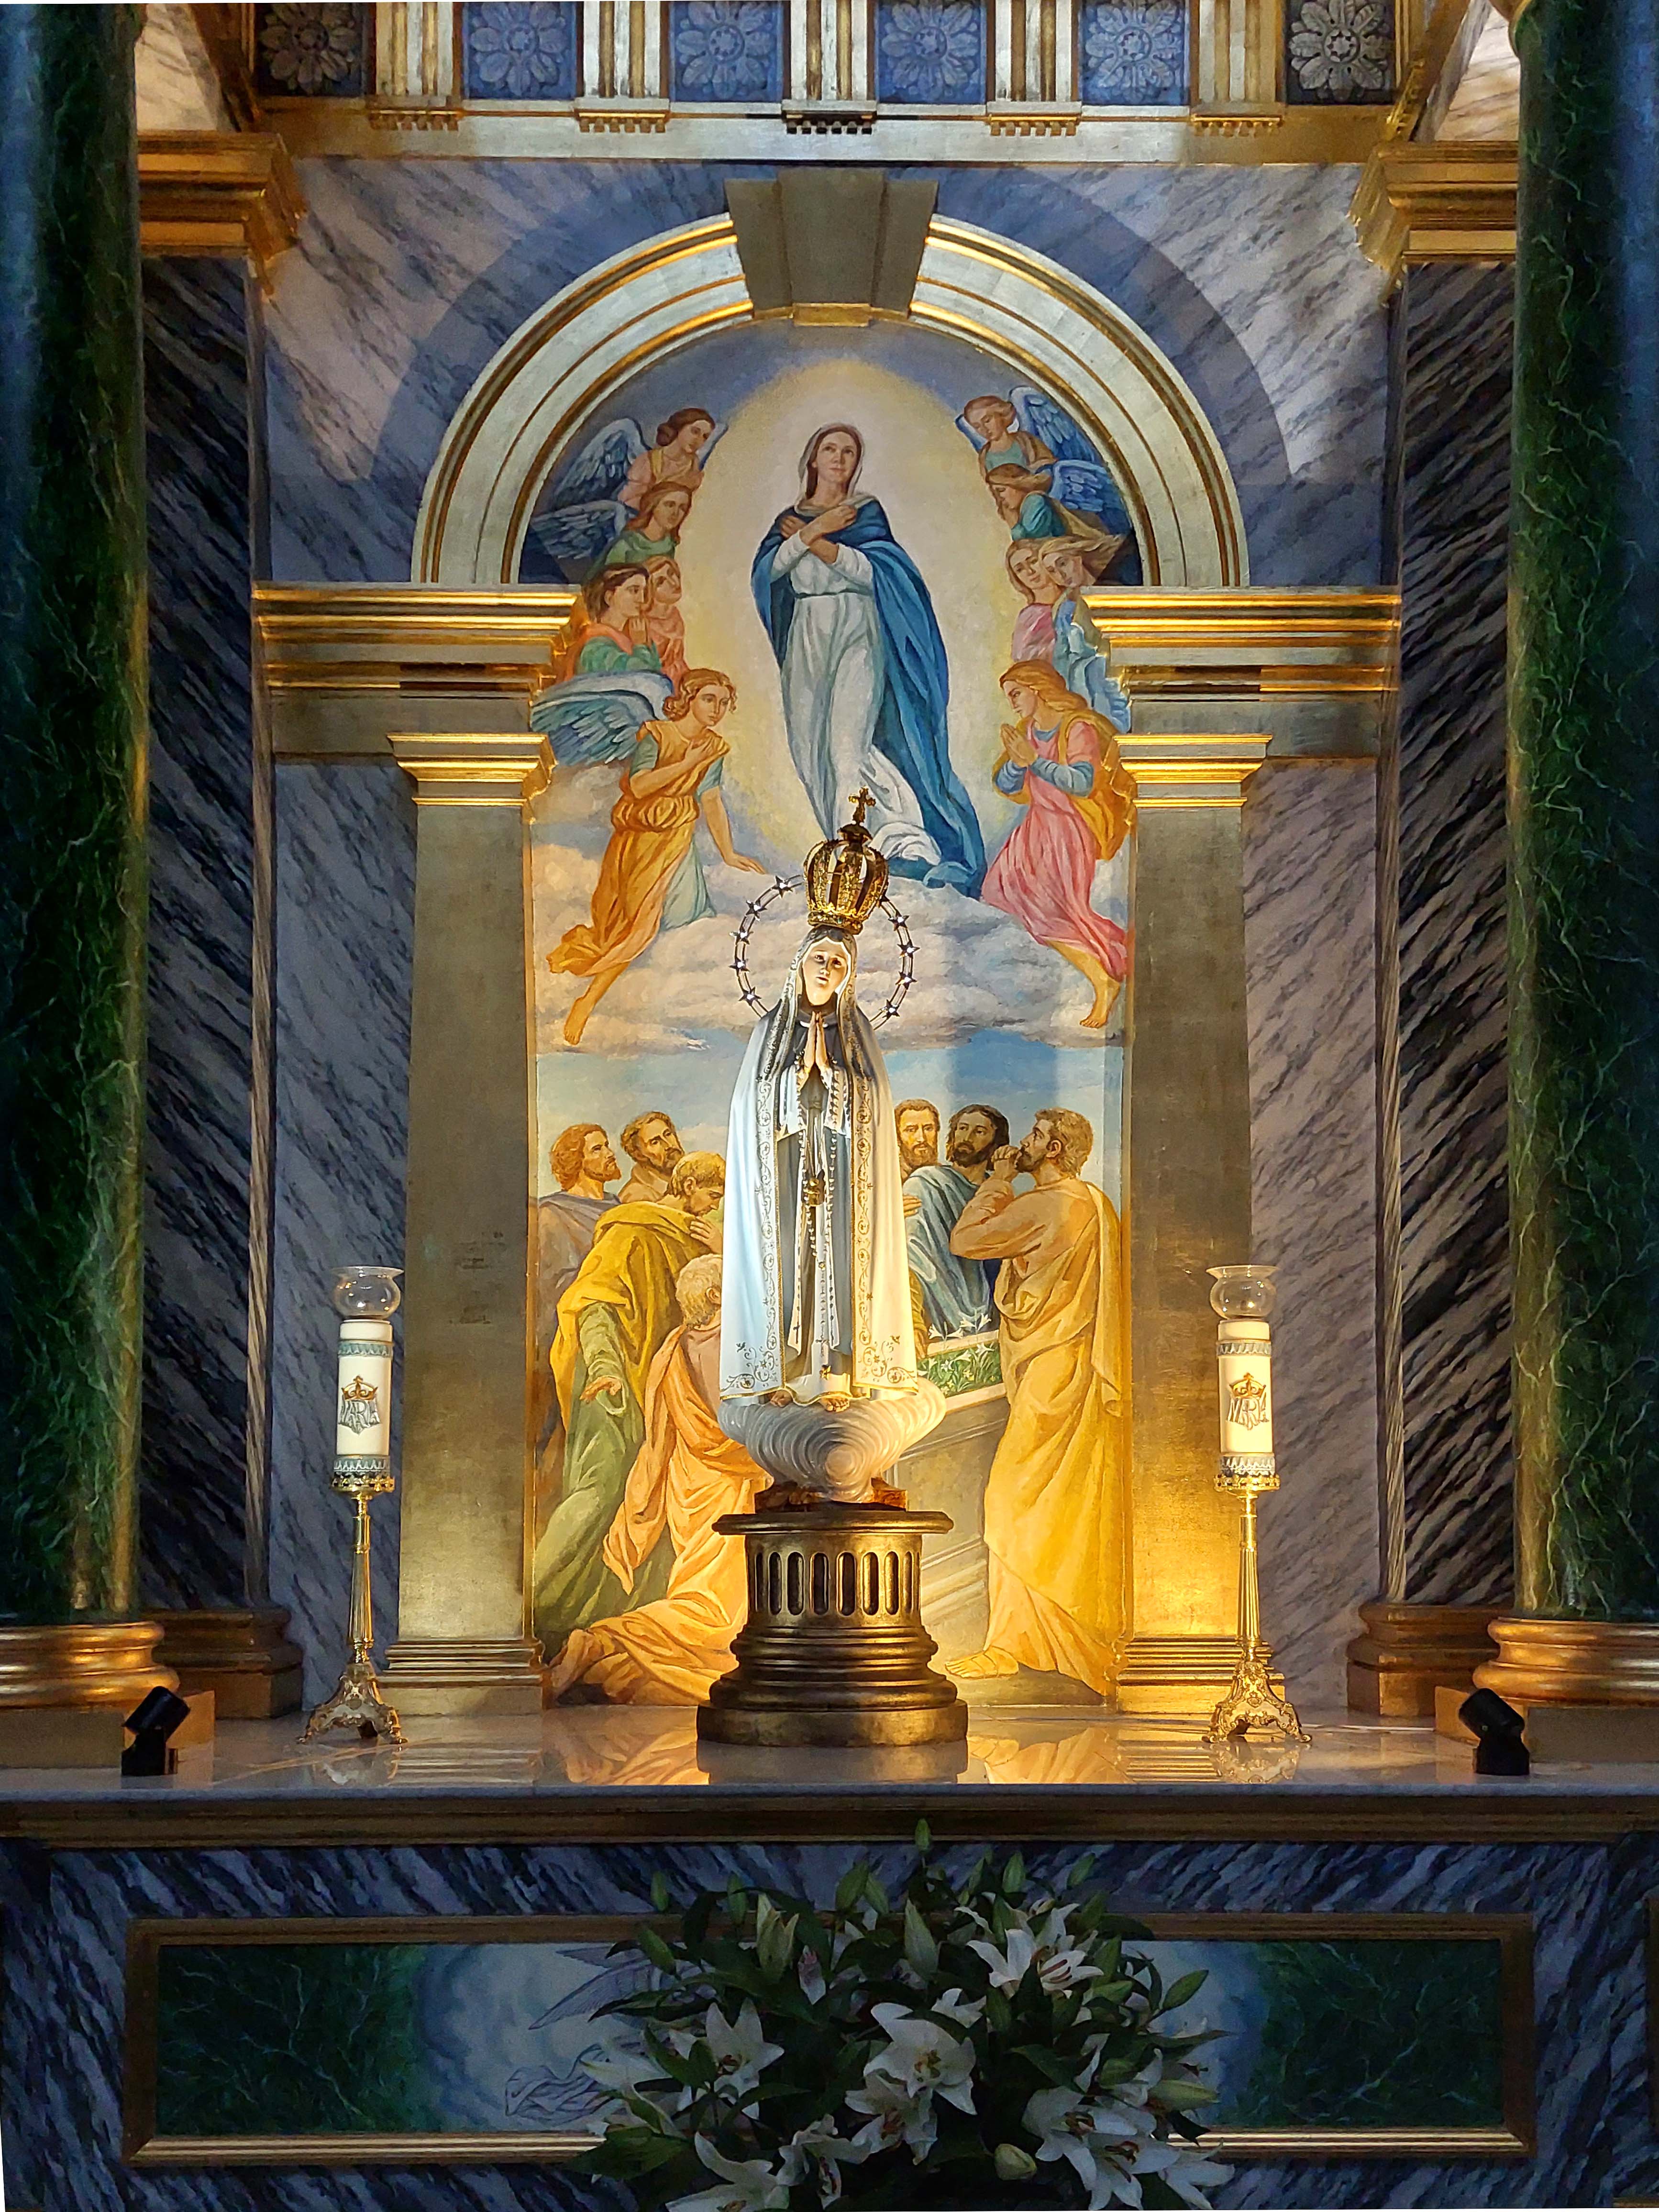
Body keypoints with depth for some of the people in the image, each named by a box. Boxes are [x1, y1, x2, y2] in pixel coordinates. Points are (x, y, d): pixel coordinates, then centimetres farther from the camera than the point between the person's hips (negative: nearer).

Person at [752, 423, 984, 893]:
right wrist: (813, 532, -8)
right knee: (809, 745, -4)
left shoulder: (866, 511, 9)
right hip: (806, 637, 4)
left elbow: (872, 570, -7)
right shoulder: (791, 518, 17)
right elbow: (769, 569, 1)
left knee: (847, 743, -19)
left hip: (857, 630, -4)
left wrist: (816, 542, -6)